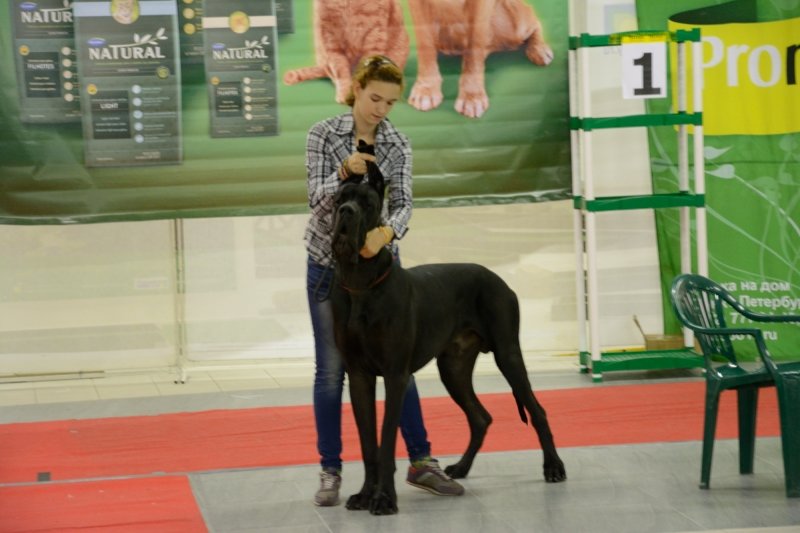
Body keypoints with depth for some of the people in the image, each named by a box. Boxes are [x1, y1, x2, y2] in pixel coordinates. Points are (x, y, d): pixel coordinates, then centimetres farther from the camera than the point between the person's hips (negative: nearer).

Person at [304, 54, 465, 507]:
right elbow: (317, 198, -17)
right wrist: (345, 171, -37)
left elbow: (403, 203, -16)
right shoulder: (323, 134, -8)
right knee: (331, 369, 0)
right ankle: (331, 471, 7)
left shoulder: (398, 145, -4)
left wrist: (386, 231, -38)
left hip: (378, 260, 2)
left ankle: (421, 461, 13)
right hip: (329, 263, -2)